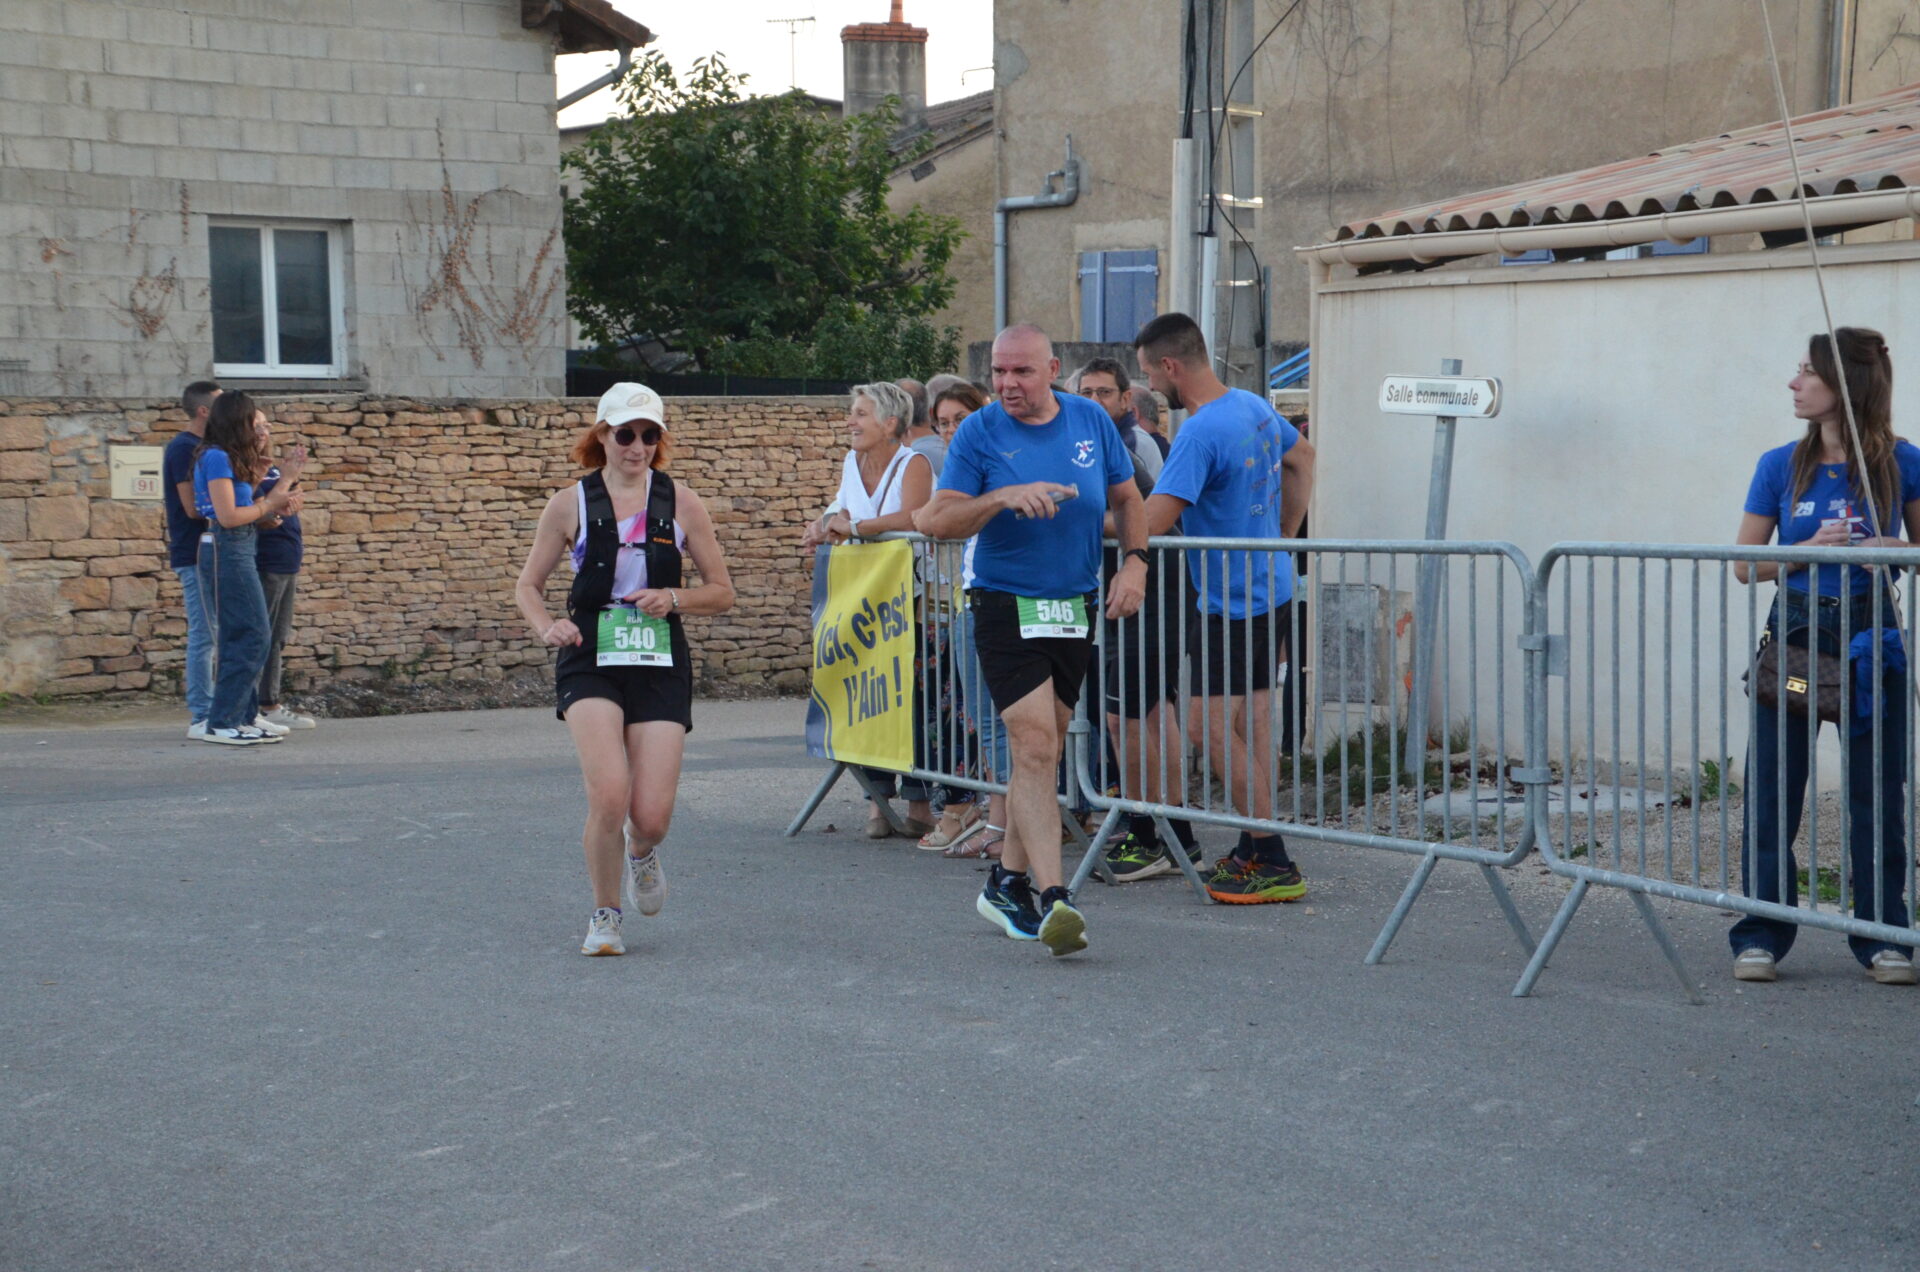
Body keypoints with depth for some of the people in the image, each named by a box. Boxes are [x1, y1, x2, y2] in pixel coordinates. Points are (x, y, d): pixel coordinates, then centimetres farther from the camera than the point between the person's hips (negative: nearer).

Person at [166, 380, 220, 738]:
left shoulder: (197, 447, 15)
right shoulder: (184, 449, -14)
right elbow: (194, 507, -19)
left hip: (207, 554, 9)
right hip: (196, 555, -9)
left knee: (206, 635, 11)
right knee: (204, 635, -7)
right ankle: (201, 717, -3)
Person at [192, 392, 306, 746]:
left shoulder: (234, 460, 18)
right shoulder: (216, 458, -11)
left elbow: (254, 514, 13)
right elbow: (228, 516, -18)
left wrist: (287, 479, 16)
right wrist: (270, 504, -5)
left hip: (241, 552, 10)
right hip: (225, 551, -10)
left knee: (253, 638, 11)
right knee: (248, 637, -10)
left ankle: (245, 717, 16)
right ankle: (221, 723, -7)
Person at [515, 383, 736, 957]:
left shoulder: (680, 502, 5)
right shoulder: (570, 504, 3)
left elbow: (722, 592, 10)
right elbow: (528, 586, 12)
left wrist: (675, 598, -9)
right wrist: (546, 627, -9)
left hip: (660, 663, 1)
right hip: (591, 662, -1)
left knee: (651, 816, -6)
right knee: (608, 796, -20)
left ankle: (642, 855, 34)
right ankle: (605, 916, 5)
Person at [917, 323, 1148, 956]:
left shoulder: (1091, 421, 6)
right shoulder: (979, 432, -5)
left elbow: (1126, 500, 16)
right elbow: (936, 520, -10)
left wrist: (1134, 563, 0)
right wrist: (1006, 497, -23)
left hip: (1076, 610, 5)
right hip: (1007, 610, -4)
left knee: (1040, 752, 13)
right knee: (1034, 747, -16)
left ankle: (1008, 881, 27)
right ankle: (1054, 897, -21)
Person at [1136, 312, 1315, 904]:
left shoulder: (1200, 434, -22)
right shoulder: (1255, 406, 8)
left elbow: (1151, 521, -26)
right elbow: (1302, 458, 25)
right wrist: (1283, 536, 25)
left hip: (1234, 601, -10)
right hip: (1270, 586, 10)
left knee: (1213, 723, -8)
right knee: (1252, 717, 14)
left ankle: (1273, 864, -7)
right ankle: (1254, 852, 21)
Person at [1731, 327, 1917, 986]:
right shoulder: (1780, 466, 2)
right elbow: (1746, 565, 5)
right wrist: (1811, 549, -11)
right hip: (1796, 631, 1)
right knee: (1772, 789, 1)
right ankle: (1761, 935, 10)